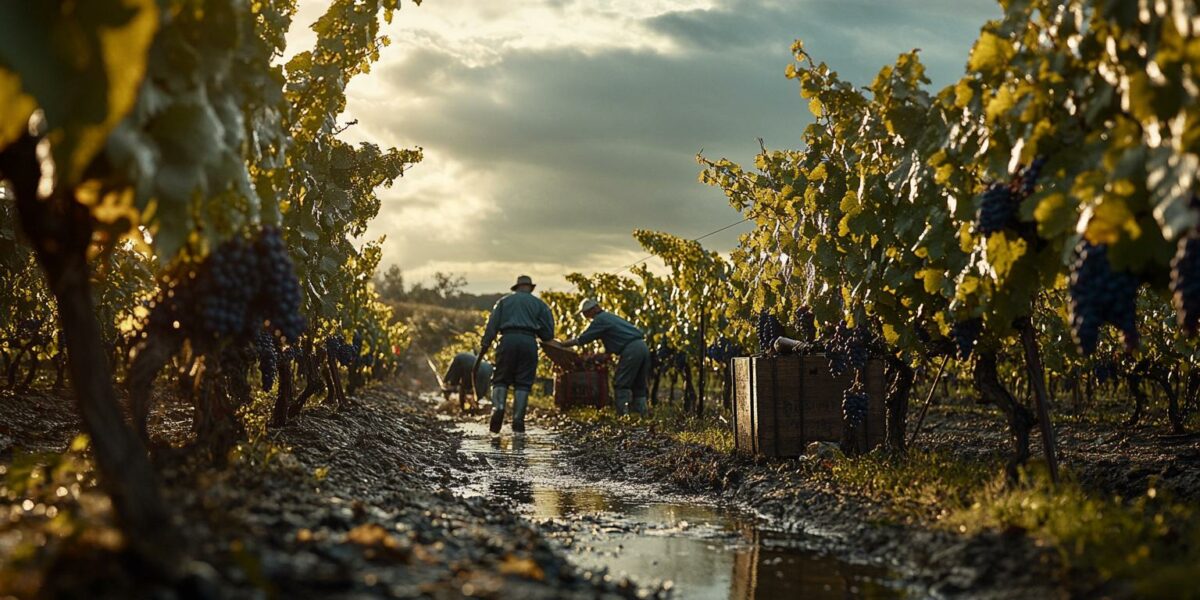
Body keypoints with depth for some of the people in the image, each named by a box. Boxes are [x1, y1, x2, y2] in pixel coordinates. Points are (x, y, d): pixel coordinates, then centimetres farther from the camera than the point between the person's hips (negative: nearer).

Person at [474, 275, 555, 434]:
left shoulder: (503, 301, 19)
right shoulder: (539, 303, 18)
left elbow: (491, 327, 9)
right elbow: (548, 334, 11)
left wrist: (481, 353, 8)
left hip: (508, 340, 0)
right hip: (529, 342, 0)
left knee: (500, 380, 9)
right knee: (523, 383, 5)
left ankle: (498, 407, -18)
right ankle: (518, 420, -4)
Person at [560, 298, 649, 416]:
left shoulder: (600, 320, -2)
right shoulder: (610, 316, 27)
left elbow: (582, 339, -2)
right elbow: (611, 347, 30)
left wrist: (563, 344, 9)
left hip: (631, 350, -9)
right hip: (643, 347, 9)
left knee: (620, 384, -1)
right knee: (639, 385, 14)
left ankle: (623, 414, -4)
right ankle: (642, 412, 11)